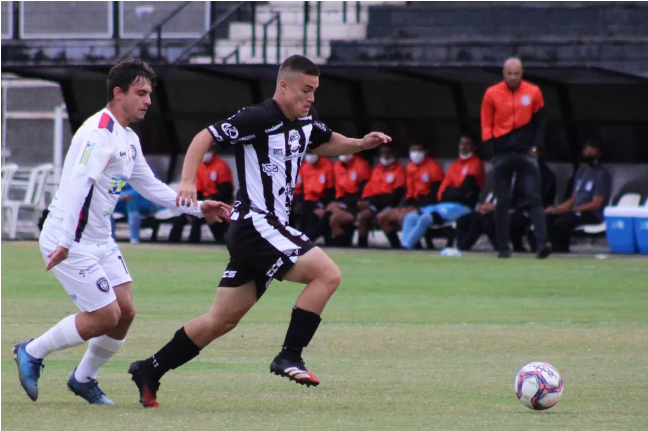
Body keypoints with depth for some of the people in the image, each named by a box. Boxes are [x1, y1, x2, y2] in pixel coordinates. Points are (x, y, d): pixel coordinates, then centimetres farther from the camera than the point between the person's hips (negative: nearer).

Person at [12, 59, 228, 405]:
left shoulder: (130, 140, 13)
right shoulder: (100, 133, -19)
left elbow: (151, 187, 22)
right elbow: (77, 184, -27)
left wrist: (198, 208, 13)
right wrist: (65, 242, -34)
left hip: (100, 240, 10)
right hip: (70, 242, -9)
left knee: (125, 311, 4)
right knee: (105, 316, -10)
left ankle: (83, 379, 22)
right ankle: (32, 353, 7)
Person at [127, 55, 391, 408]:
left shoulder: (305, 120, 12)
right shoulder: (258, 119, -14)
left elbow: (328, 144, 31)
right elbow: (205, 138, -14)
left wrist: (362, 144, 12)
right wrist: (187, 181, -27)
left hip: (271, 228, 9)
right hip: (255, 224, -9)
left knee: (222, 320, 12)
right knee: (327, 274, -18)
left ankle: (149, 372, 19)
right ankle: (289, 357, -15)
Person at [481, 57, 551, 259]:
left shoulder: (533, 92, 3)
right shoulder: (492, 94, 2)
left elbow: (540, 121, 11)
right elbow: (486, 125, 3)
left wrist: (536, 146, 0)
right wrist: (491, 152, -5)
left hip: (526, 153, 0)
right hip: (502, 154, 0)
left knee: (533, 198, -9)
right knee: (502, 202, 3)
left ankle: (542, 243, -16)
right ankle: (503, 247, 7)